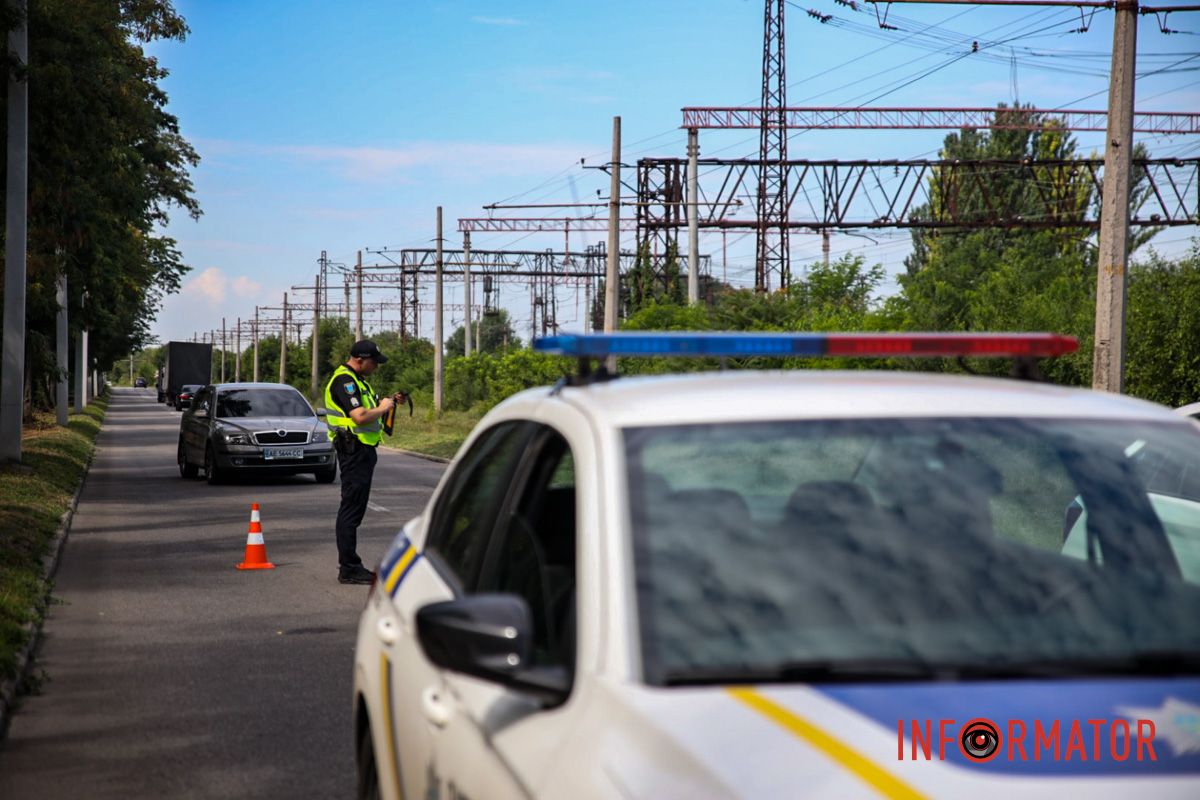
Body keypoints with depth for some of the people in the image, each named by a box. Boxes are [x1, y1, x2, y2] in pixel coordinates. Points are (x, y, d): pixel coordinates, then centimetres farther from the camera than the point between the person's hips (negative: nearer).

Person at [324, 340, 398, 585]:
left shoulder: (357, 380, 17)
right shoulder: (344, 381, -16)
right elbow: (360, 417, -26)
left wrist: (385, 402, 10)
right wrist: (382, 408, -10)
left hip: (363, 450, 11)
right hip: (354, 451, -11)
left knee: (354, 509, 14)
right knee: (351, 509, -8)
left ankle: (349, 565, 21)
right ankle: (348, 569, -7)